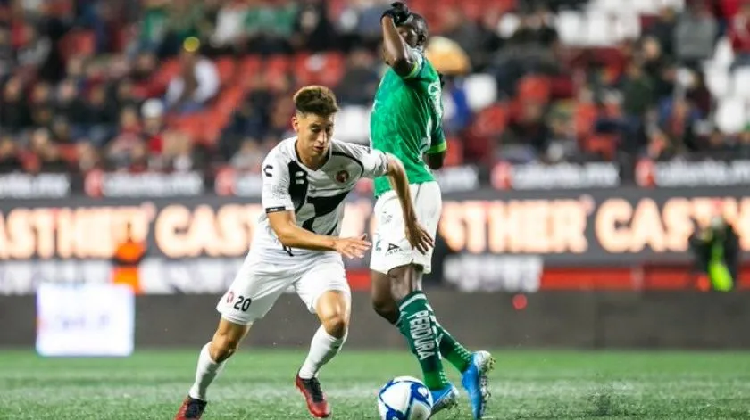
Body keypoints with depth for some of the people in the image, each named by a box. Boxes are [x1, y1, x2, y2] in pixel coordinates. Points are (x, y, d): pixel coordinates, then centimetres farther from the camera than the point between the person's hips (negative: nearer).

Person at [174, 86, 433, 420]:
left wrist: (410, 223, 5)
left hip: (320, 256, 1)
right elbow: (285, 231, -33)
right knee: (226, 342, 4)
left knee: (337, 320, -28)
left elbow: (395, 168, 0)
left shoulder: (349, 159, -23)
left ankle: (307, 377, 3)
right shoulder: (278, 163, -28)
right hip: (272, 254, -1)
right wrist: (337, 243, -46)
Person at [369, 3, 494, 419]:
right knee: (384, 301, 9)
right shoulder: (426, 85, 24)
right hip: (394, 194, 10)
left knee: (404, 286, -22)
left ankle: (437, 386, -29)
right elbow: (438, 156, 32)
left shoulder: (418, 66, -3)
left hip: (408, 191, -10)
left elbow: (399, 57, -30)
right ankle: (466, 362, 10)